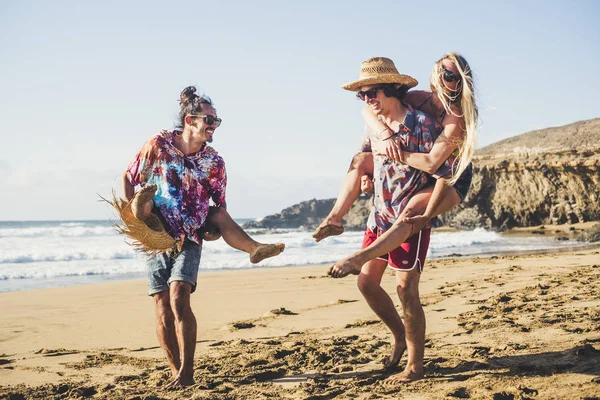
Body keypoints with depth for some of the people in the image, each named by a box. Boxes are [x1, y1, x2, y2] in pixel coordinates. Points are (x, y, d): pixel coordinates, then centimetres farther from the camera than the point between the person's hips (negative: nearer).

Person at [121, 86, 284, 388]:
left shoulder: (214, 162, -1)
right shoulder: (158, 145, -5)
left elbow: (220, 205, 9)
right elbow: (128, 178, 5)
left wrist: (217, 227, -10)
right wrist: (134, 214, -7)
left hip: (190, 239, -1)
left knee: (178, 300, -18)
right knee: (162, 307, -1)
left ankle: (186, 373, -11)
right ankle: (176, 372, 10)